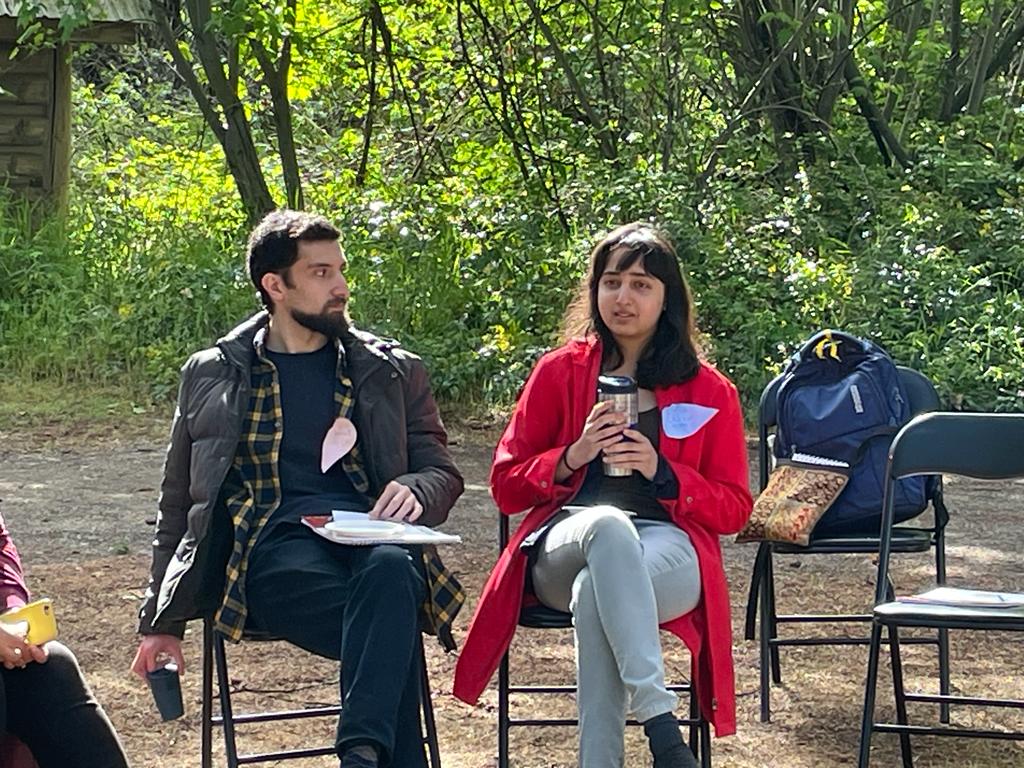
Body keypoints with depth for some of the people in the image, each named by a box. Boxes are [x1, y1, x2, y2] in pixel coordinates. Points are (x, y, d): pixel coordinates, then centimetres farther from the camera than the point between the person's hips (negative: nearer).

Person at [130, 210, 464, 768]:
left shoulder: (392, 372, 21)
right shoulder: (211, 376, 19)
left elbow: (443, 473, 20)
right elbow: (179, 503, 23)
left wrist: (416, 490, -6)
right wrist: (161, 621, 17)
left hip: (369, 536, 1)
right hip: (273, 547, -1)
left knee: (389, 570, -39)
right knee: (390, 631, -35)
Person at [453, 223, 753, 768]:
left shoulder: (708, 390, 13)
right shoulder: (559, 372, 15)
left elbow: (733, 509, 12)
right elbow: (506, 486, 14)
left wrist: (661, 472, -6)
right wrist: (571, 458, -6)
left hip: (668, 549, 0)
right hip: (562, 547, 1)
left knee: (595, 590, -39)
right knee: (609, 523, -40)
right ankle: (659, 722, -49)